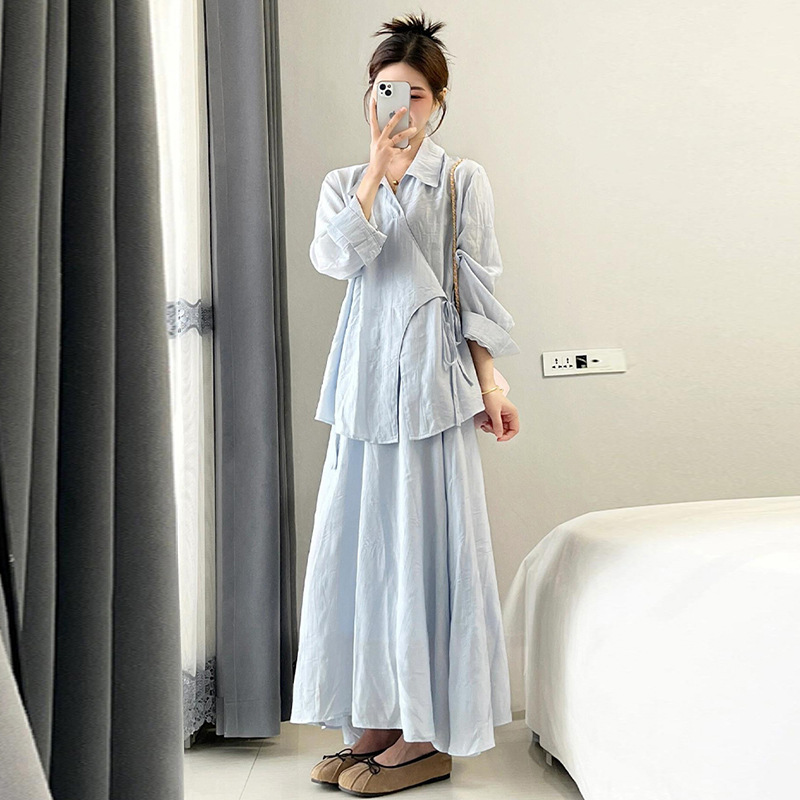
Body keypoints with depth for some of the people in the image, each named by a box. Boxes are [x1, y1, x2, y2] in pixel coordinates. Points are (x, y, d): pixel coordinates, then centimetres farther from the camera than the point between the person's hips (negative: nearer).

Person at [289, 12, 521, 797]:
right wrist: (379, 163, -11)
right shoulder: (344, 182, 14)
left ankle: (431, 735, 7)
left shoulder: (462, 181, 5)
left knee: (425, 544, -3)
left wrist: (488, 386, -6)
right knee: (361, 544, 5)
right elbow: (336, 255, -7)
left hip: (432, 378, -4)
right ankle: (380, 719, 18)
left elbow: (476, 292, 1)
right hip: (365, 379, 5)